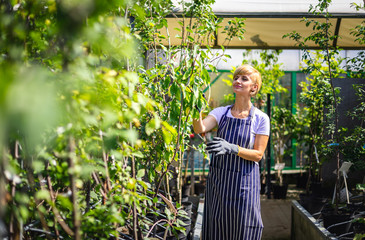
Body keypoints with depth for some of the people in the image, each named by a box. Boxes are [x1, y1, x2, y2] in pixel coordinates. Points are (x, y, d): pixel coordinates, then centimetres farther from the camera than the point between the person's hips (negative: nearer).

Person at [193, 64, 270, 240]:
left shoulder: (260, 118, -3)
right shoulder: (222, 113, 3)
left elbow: (258, 154, -7)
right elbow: (200, 129, -14)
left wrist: (232, 148, -22)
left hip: (244, 182, -2)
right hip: (218, 180, 3)